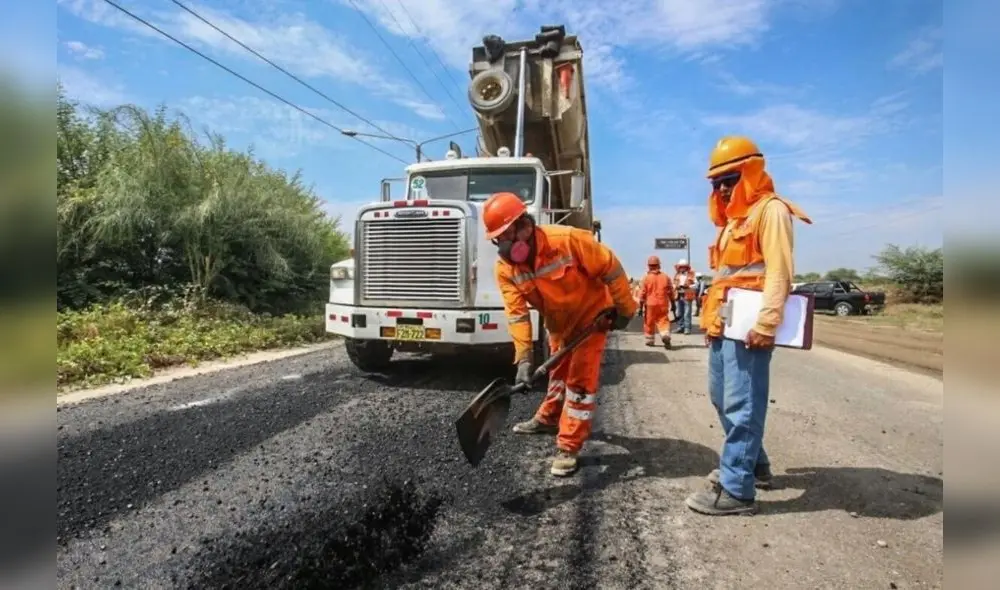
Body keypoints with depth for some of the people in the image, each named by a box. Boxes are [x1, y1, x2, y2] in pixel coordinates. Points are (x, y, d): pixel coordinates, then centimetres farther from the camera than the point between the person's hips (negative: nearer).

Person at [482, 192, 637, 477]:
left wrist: (624, 309, -15)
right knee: (558, 374, 21)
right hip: (558, 323, 5)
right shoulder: (504, 267, -19)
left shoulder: (568, 239, -33)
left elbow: (611, 269, -23)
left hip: (592, 314, -5)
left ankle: (568, 448, 1)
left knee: (580, 380, -6)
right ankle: (548, 419, 44)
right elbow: (517, 313, -20)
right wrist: (523, 357, -28)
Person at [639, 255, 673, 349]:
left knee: (649, 322, 11)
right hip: (663, 305, 2)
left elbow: (642, 293, -4)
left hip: (650, 305, -2)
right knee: (663, 321, 3)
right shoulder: (665, 277, 3)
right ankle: (666, 335, -22)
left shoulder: (646, 278, -5)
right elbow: (670, 292, 8)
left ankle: (650, 340, 19)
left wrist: (640, 306, 2)